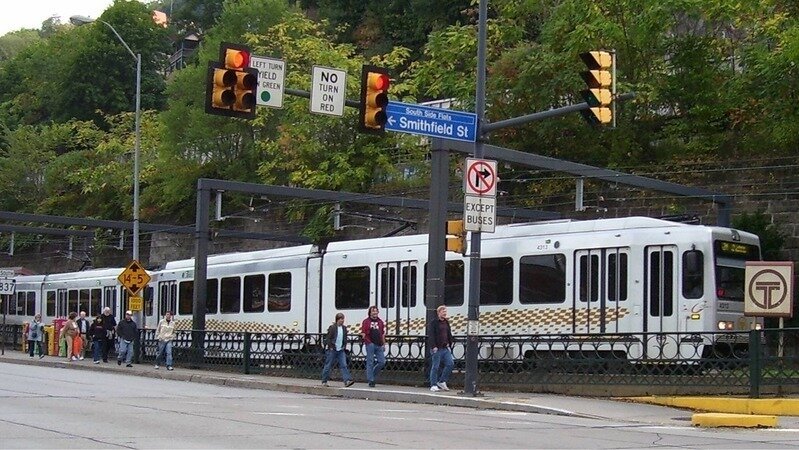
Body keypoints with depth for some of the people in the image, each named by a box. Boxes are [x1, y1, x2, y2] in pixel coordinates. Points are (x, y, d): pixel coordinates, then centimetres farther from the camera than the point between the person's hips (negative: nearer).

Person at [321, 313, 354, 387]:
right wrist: (331, 347, -12)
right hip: (332, 350, -5)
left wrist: (344, 346, 8)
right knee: (328, 366, 3)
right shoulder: (332, 328, -9)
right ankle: (324, 381, 14)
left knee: (344, 365, -6)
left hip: (341, 350, 5)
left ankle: (347, 381, -14)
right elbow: (328, 338, -9)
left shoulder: (344, 328, 8)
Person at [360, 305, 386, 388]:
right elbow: (363, 333, -1)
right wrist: (364, 337, -23)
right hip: (370, 344, -5)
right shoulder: (366, 321, 2)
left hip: (379, 345, 5)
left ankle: (373, 374, 22)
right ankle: (370, 380, 3)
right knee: (370, 362, -2)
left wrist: (384, 344, 20)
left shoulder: (380, 322, 16)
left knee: (382, 362, 1)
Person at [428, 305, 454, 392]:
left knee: (450, 363, -2)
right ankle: (433, 385, 5)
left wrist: (449, 345, 15)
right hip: (437, 349, -7)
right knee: (435, 367, -2)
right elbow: (431, 336, -12)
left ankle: (442, 381, 10)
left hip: (445, 348, 7)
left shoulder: (446, 323, 16)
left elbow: (449, 335, 23)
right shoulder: (433, 323, -5)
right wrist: (433, 346, -19)